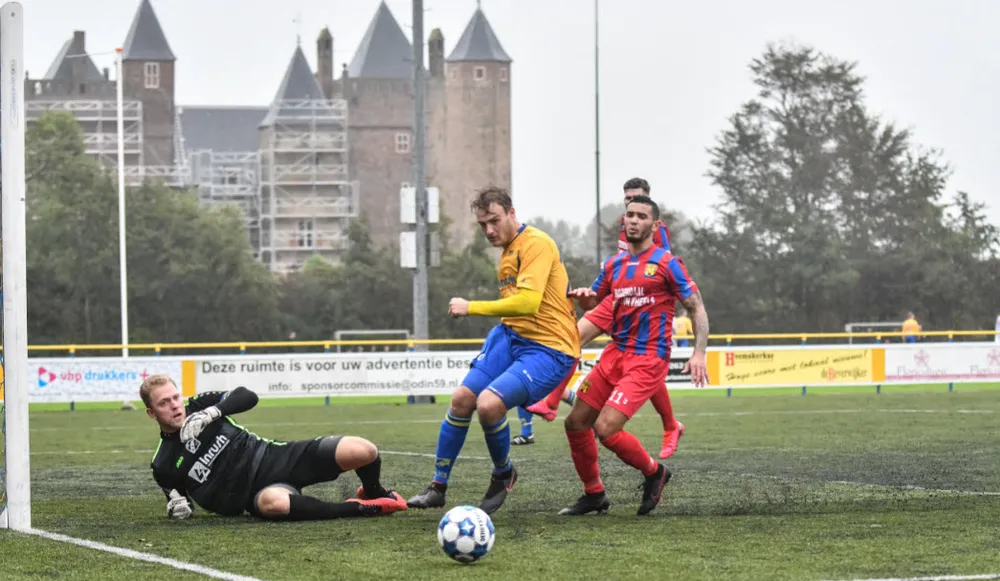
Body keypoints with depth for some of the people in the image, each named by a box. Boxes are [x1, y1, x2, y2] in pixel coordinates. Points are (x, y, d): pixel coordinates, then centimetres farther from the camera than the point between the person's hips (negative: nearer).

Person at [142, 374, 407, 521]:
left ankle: (374, 495, 19)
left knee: (362, 451, -19)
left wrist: (211, 413, -18)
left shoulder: (199, 405, 5)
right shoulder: (164, 466, 3)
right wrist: (178, 506, -10)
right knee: (273, 502, -45)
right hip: (257, 492, -2)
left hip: (274, 457, 2)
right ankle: (364, 509, -27)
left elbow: (247, 397, -3)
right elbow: (180, 505, 15)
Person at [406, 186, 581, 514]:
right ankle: (438, 487, 14)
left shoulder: (536, 244, -16)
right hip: (511, 336, 9)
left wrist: (471, 308, -21)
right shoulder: (508, 251, 13)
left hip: (550, 348, -9)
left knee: (489, 403, -25)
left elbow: (528, 303, -27)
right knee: (462, 398, -1)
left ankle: (503, 474, 3)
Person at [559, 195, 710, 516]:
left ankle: (654, 472, 8)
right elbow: (593, 301, 24)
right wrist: (584, 297, -1)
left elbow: (696, 308, -6)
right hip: (616, 353, 7)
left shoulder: (666, 263, -7)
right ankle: (594, 495, 23)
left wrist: (699, 353, -18)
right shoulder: (615, 264, 11)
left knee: (606, 429, -18)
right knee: (576, 422, 5)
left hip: (648, 359, -7)